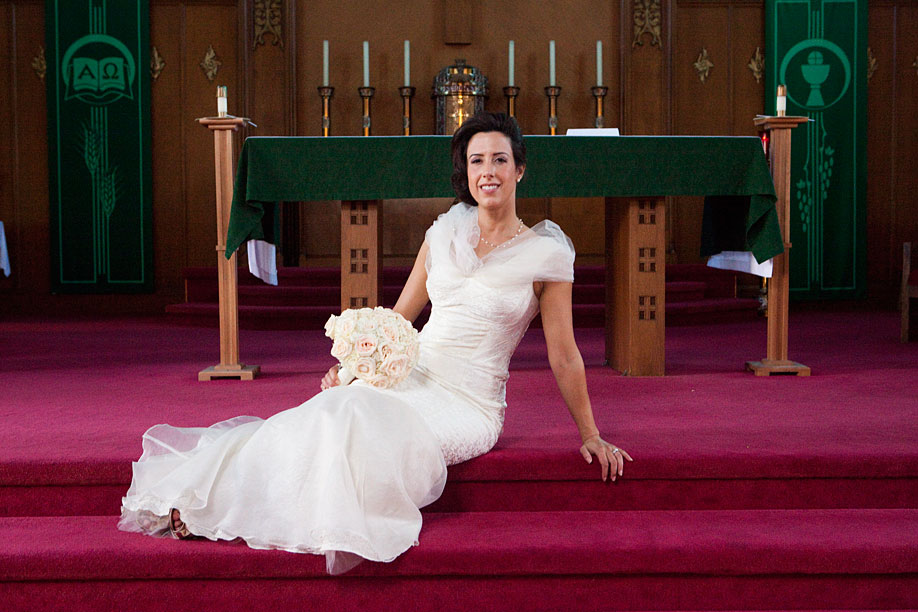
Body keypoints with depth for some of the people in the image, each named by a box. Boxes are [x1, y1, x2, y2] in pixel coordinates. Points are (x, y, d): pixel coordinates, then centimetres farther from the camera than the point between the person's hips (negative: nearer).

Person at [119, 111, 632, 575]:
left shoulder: (546, 254, -3)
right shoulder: (445, 232, 8)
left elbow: (564, 356, 2)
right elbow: (400, 316, 14)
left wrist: (591, 435, 5)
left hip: (469, 405, -4)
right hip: (410, 379, 4)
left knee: (362, 423, -30)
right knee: (334, 413, -27)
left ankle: (208, 503, -22)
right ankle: (195, 504, -23)